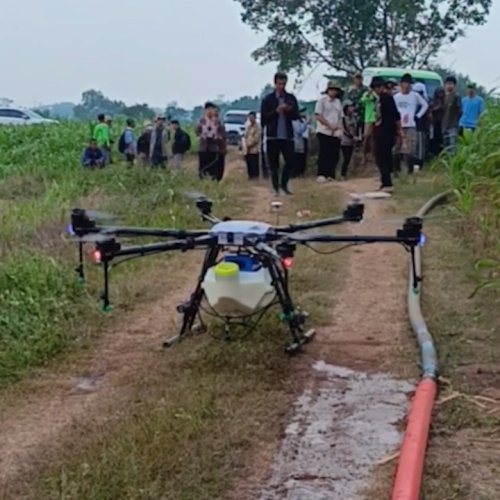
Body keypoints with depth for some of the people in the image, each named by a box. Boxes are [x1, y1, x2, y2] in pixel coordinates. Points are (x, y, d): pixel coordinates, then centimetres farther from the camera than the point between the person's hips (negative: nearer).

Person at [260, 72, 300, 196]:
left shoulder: (291, 98, 8)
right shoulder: (268, 99, 1)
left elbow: (296, 116, 7)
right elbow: (264, 117, -3)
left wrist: (289, 110, -14)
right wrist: (276, 111, -16)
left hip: (287, 135, 2)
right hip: (273, 136, -2)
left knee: (290, 161, -3)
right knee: (274, 164, 2)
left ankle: (284, 184, 15)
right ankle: (275, 188, 12)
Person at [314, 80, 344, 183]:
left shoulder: (338, 102, 15)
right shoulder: (322, 100, -2)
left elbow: (340, 117, 16)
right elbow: (318, 116, -9)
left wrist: (340, 127, -2)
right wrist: (330, 125, -13)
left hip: (336, 133, 5)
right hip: (324, 132, -5)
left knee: (334, 155, 2)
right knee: (324, 154, -8)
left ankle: (330, 175, 8)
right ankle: (321, 174, -7)